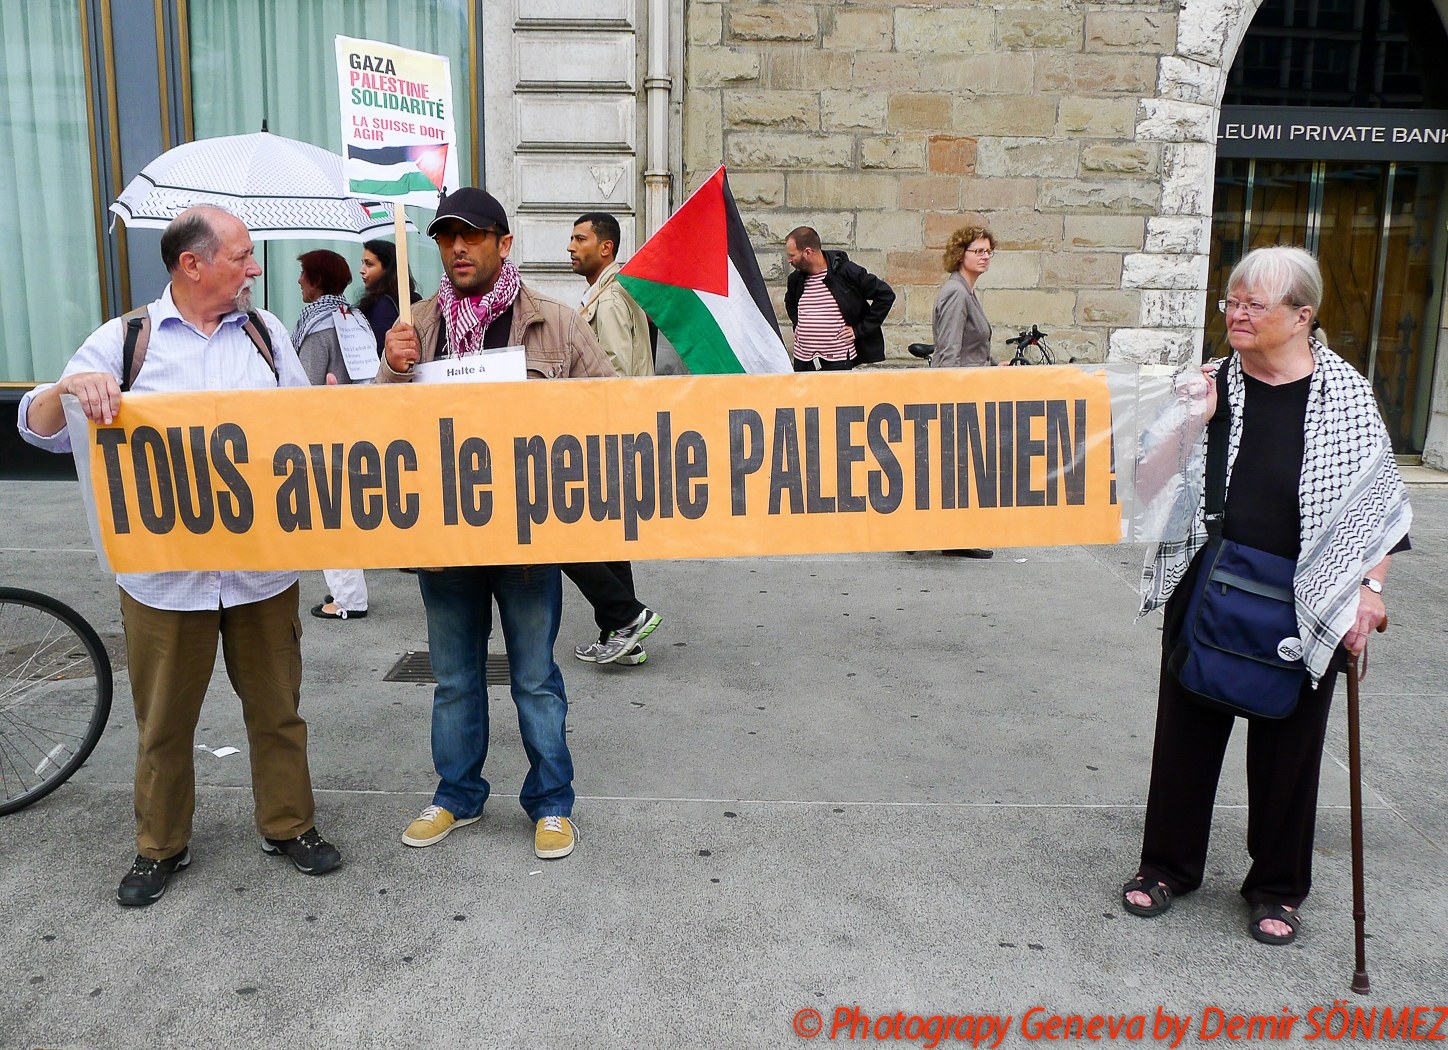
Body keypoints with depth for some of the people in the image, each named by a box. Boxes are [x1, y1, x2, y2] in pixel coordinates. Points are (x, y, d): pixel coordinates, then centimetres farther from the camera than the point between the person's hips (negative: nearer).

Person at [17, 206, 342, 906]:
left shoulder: (265, 334, 9)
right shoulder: (124, 340, 1)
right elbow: (39, 430, 0)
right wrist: (71, 387, -21)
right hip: (164, 569, -1)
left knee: (276, 707, 11)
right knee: (163, 721, 11)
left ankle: (288, 826, 28)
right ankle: (160, 846, 30)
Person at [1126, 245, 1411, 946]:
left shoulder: (1345, 394, -3)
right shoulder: (1209, 383, 1)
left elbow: (1376, 500, 2)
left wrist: (1370, 587, -6)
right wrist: (1191, 425, -13)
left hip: (1303, 606, -1)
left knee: (1288, 743, 10)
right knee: (1187, 729, 11)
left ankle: (1277, 886, 30)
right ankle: (1169, 864, 29)